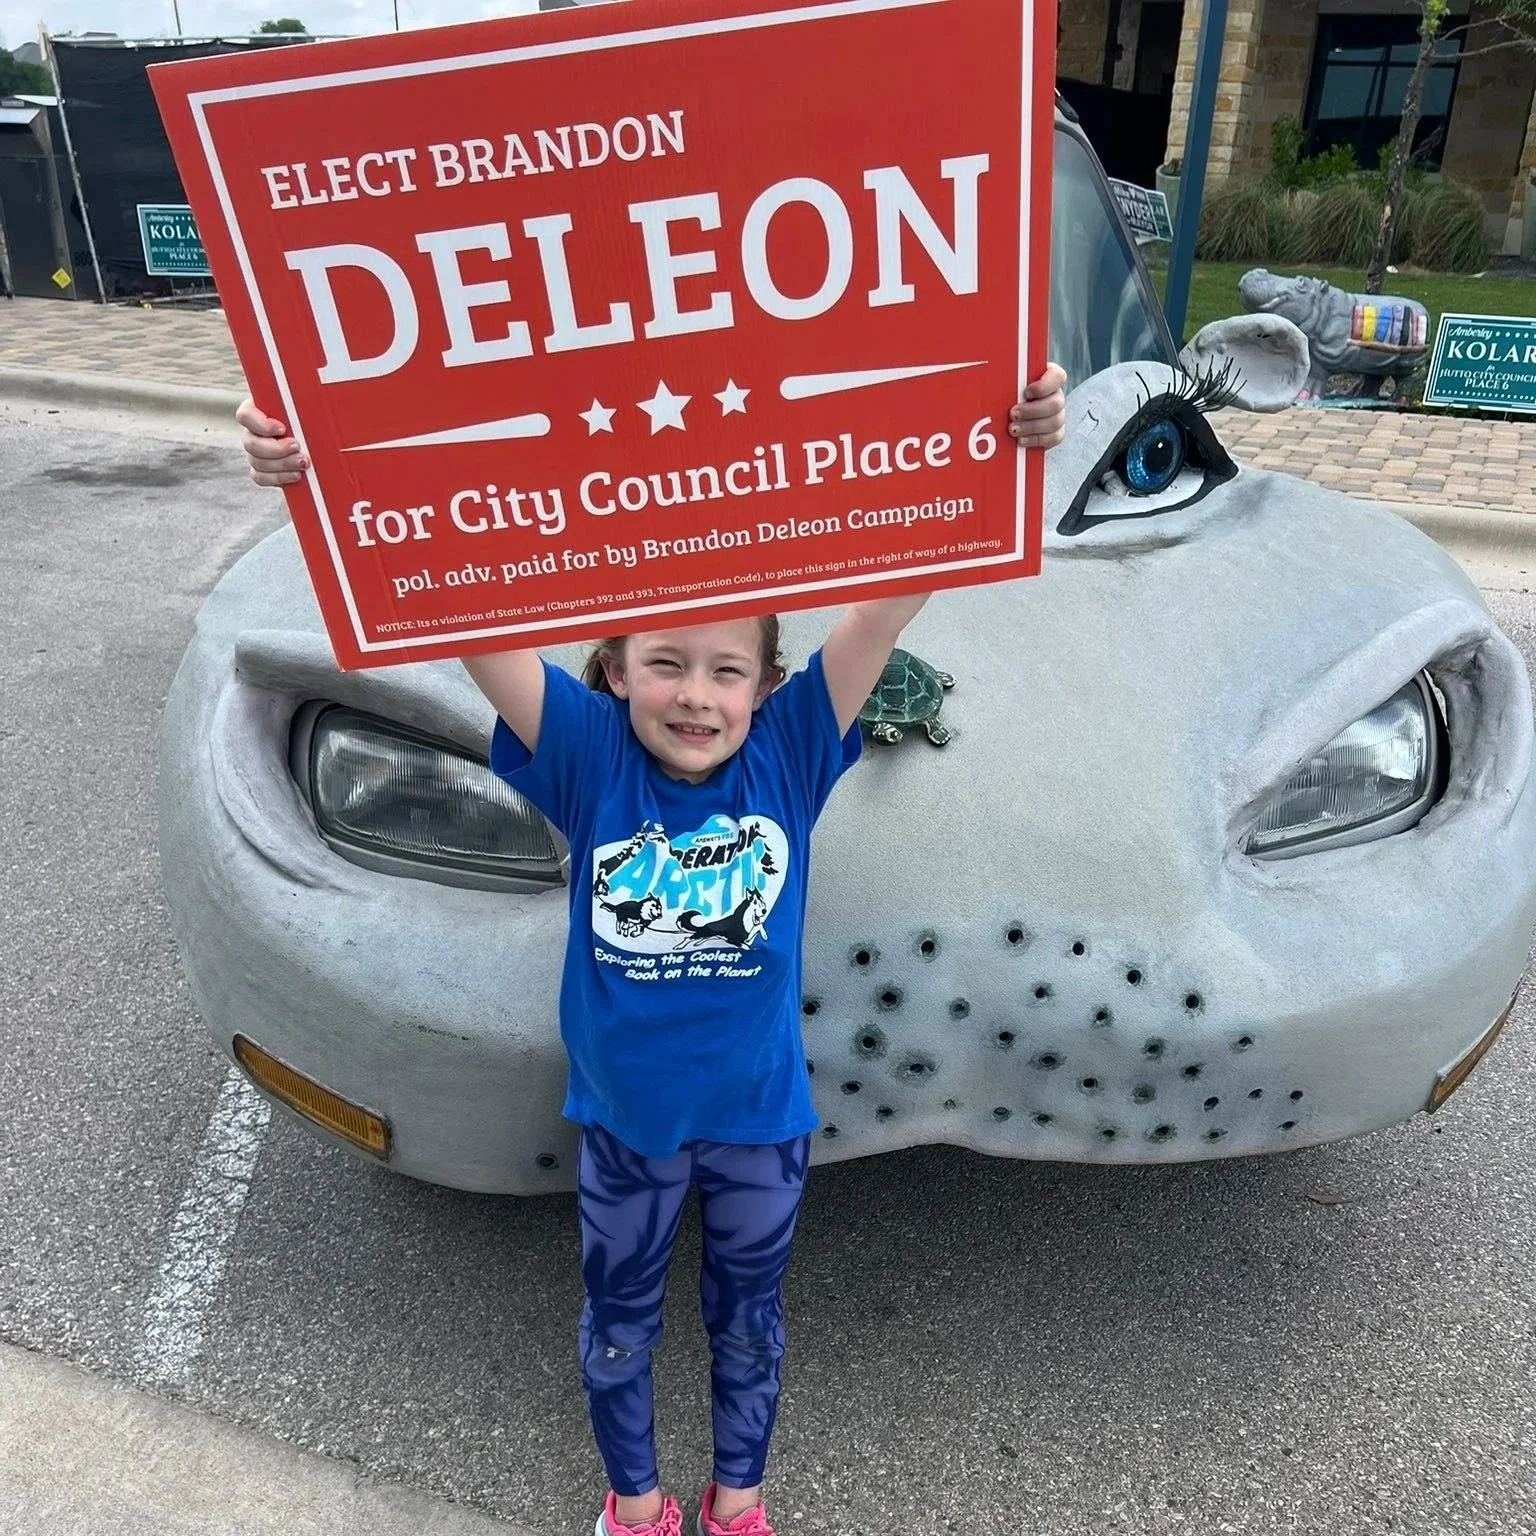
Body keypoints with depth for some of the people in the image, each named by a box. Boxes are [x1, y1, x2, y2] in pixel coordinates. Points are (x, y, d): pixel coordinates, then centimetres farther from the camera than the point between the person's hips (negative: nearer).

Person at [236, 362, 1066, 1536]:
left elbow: (900, 590, -28)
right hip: (623, 1118, 0)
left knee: (748, 1321, 25)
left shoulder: (792, 751, -18)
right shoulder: (588, 757, -19)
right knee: (618, 1321, 24)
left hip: (761, 1116, 0)